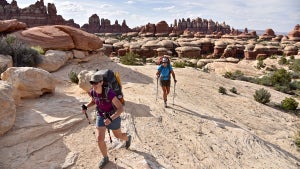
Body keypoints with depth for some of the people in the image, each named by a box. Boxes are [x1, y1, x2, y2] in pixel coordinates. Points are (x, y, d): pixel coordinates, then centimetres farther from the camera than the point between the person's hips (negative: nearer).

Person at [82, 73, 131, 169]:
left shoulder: (109, 93, -36)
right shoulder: (92, 92, -16)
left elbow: (121, 108, -32)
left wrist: (110, 119, -43)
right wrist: (85, 107, -10)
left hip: (113, 117, -4)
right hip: (101, 116, 4)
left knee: (118, 136, 20)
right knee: (100, 139, -4)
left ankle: (128, 138, 58)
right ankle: (105, 158, 25)